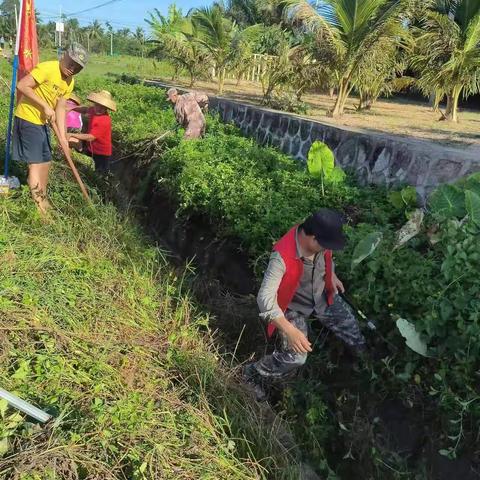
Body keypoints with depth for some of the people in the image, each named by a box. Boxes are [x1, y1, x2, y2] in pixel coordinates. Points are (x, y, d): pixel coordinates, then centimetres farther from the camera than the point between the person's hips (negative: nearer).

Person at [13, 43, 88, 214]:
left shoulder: (69, 83, 5)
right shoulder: (47, 68, -20)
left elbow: (60, 109, 3)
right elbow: (22, 86, -25)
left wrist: (62, 137, -4)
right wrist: (45, 106, -24)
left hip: (42, 123, 9)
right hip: (28, 119, -9)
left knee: (45, 161, 14)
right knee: (35, 163, -6)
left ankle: (43, 201, 27)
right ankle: (38, 204, 1)